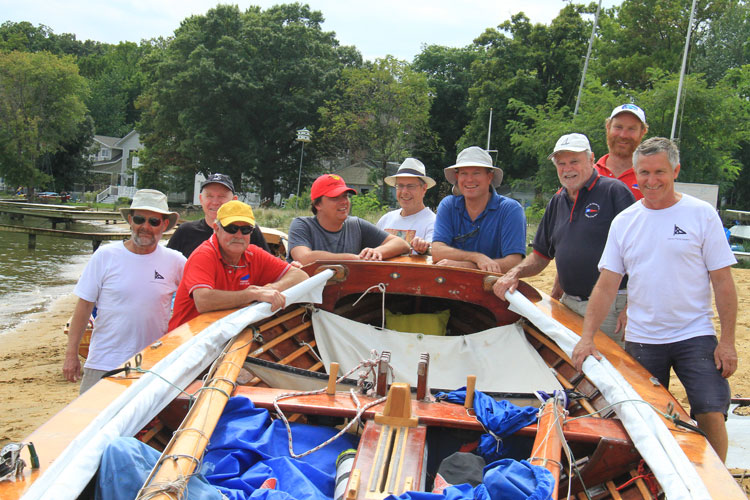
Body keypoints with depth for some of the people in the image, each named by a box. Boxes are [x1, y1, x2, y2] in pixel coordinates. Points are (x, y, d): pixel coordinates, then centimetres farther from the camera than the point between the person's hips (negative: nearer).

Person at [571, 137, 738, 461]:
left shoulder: (701, 215, -2)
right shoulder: (623, 221, 5)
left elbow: (722, 282, -3)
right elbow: (607, 285, 4)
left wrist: (727, 341, -8)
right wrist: (587, 337, -5)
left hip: (695, 336, -2)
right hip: (641, 340, 3)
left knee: (711, 415, -9)